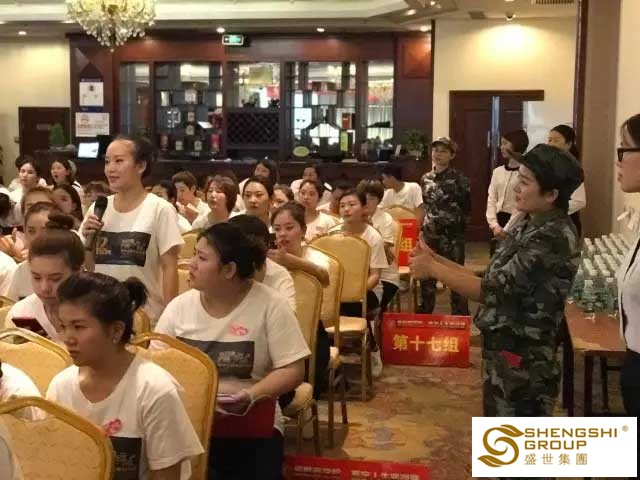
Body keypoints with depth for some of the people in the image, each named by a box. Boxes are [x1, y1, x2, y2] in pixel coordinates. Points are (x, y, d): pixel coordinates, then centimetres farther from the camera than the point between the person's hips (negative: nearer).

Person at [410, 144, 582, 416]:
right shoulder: (529, 225, 8)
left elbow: (492, 290, -21)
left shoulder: (552, 237, -21)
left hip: (523, 360, -9)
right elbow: (494, 282, 9)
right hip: (503, 351, 9)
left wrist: (432, 269, -12)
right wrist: (436, 259, 3)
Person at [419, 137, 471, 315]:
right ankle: (424, 315, 25)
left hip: (452, 236, -5)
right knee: (426, 277, 11)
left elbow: (466, 210, -7)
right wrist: (424, 226, 14)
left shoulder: (459, 179, -8)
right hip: (430, 235, 5)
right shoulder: (426, 178, 9)